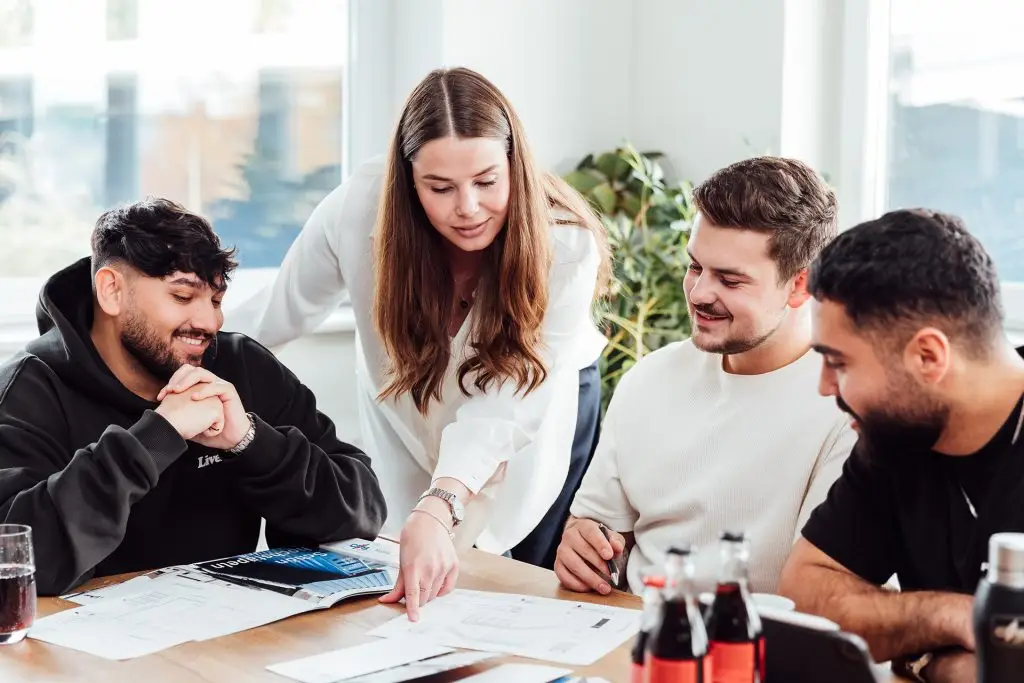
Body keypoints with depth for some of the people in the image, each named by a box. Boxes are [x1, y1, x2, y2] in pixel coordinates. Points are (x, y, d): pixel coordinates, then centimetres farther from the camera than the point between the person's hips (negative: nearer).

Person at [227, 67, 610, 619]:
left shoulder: (567, 246, -34)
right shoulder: (359, 209, -30)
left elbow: (504, 404, -42)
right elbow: (283, 311, -14)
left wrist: (437, 510, -56)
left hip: (544, 408, -1)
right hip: (407, 422, 1)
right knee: (408, 591, 9)